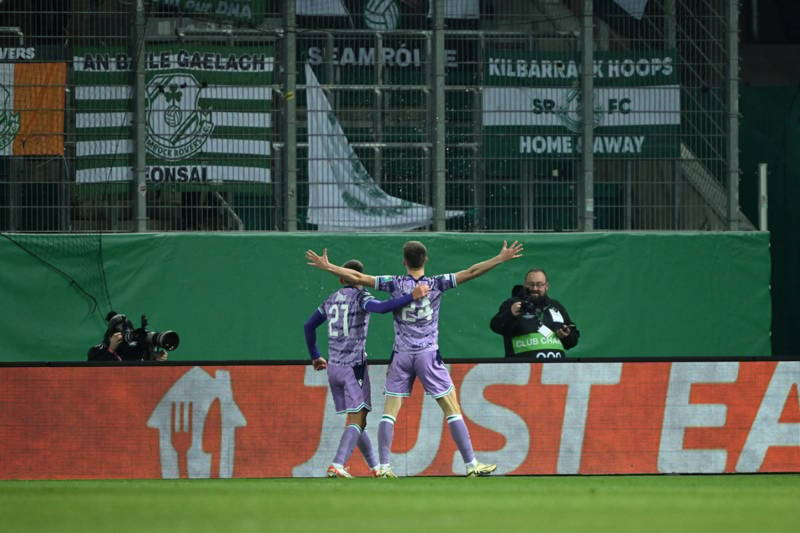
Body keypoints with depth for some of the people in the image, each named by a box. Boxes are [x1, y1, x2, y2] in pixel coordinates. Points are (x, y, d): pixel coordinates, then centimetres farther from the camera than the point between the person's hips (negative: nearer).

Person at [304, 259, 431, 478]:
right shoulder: (360, 297, -5)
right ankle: (337, 466, -25)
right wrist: (412, 296, -32)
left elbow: (308, 326, 24)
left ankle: (375, 467, 20)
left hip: (333, 368, 7)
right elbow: (381, 307, -27)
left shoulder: (331, 300, 15)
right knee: (356, 420, -9)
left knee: (355, 420, 14)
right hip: (354, 365, -7)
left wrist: (315, 357, 34)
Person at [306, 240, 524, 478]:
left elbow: (358, 277, 0)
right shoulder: (436, 284, -3)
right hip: (428, 355, -1)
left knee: (389, 411, 5)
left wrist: (326, 266, 10)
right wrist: (502, 258, 3)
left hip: (401, 356, 1)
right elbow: (471, 272, -4)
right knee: (452, 408, 2)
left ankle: (384, 467, -3)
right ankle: (471, 464, -1)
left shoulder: (395, 284, -1)